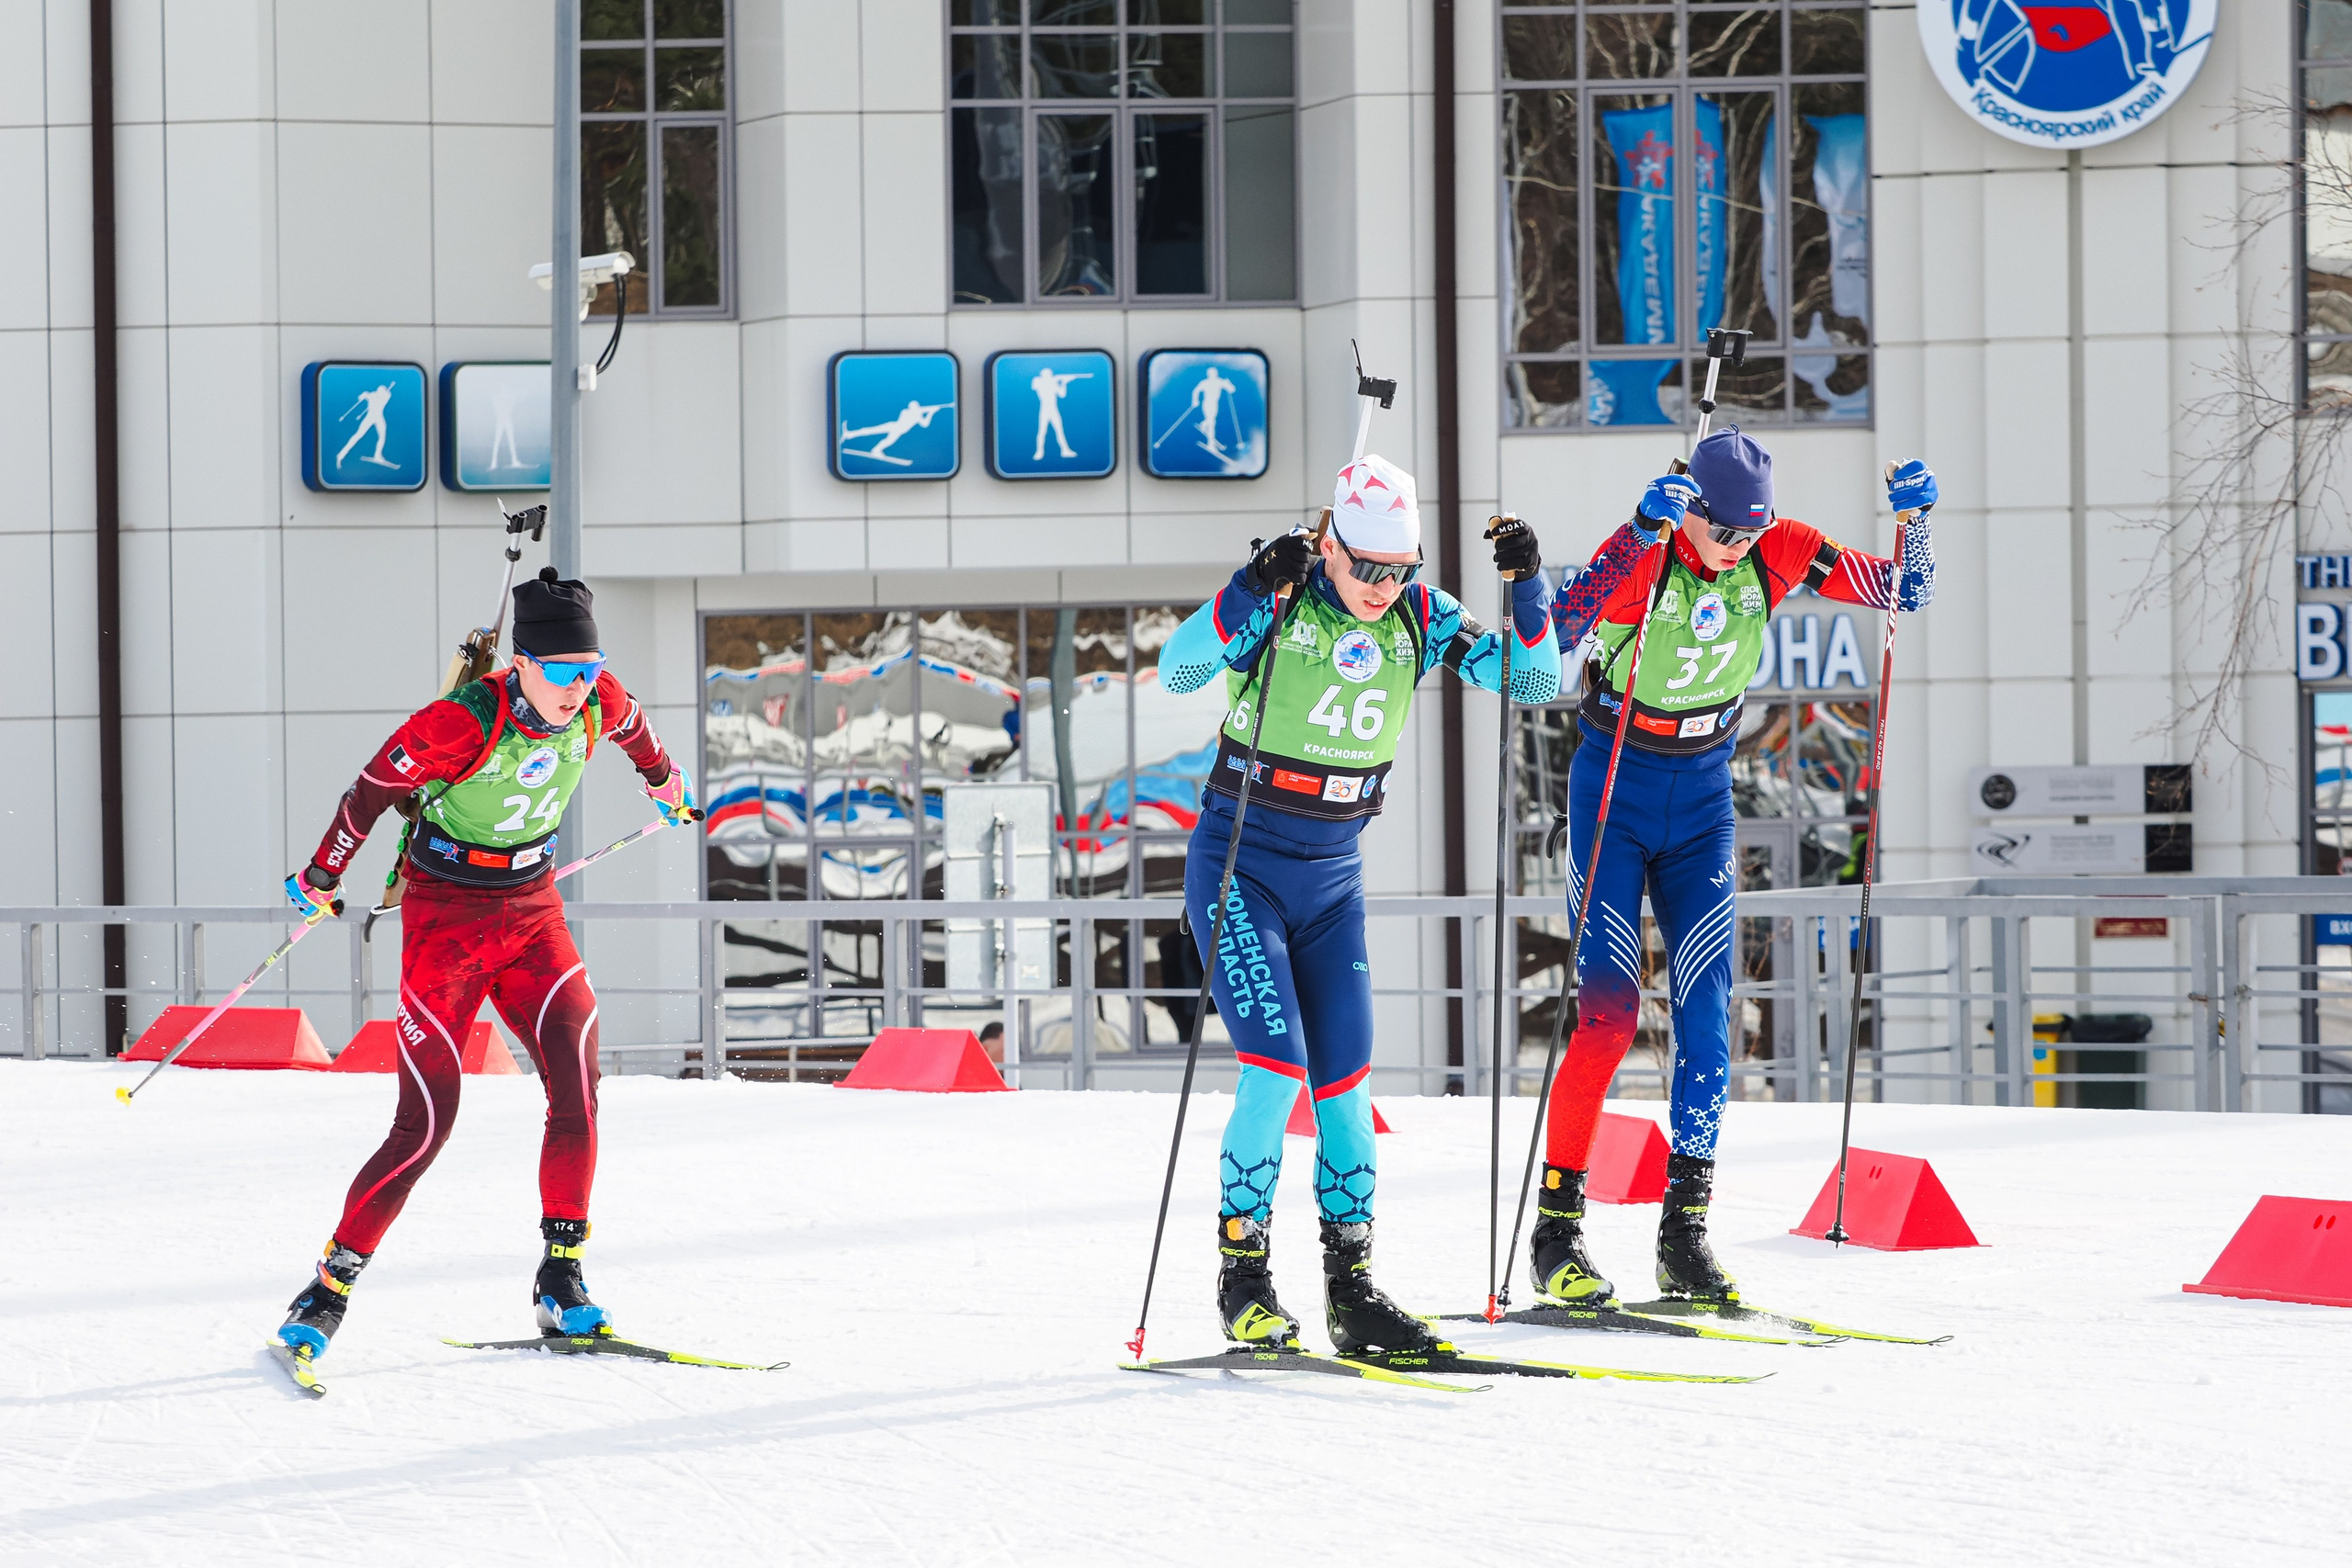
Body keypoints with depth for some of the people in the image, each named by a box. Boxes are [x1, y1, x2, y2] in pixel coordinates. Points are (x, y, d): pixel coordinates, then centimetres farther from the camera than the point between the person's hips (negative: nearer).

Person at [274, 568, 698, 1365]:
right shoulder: (461, 723, -26)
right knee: (427, 1122, -9)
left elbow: (631, 726, 16)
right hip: (446, 916, -5)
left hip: (533, 911, 5)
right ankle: (328, 1290, 3)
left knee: (576, 1089, -13)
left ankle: (562, 1277, -1)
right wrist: (321, 879, 1)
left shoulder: (598, 702, -10)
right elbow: (372, 789, -12)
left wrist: (664, 779, 36)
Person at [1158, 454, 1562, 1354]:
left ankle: (1352, 1286, 9)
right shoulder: (1279, 600, -13)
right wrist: (1251, 592, -38)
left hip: (1332, 874, 4)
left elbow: (1534, 682, -2)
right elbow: (1178, 672, -26)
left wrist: (1528, 589, -17)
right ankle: (1242, 1273, -3)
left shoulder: (1419, 618, -1)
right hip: (1240, 864, -4)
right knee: (1276, 1067, -15)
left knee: (1345, 1079, 1)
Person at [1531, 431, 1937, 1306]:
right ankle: (1556, 1230, -5)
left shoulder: (1777, 552, -8)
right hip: (1615, 791, -4)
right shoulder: (1640, 556, -21)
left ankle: (1686, 1233, 0)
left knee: (1707, 1012, -5)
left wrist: (1915, 518, -21)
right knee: (1608, 1011, -12)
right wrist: (1643, 533, -47)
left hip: (1703, 801, 4)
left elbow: (1907, 594, -1)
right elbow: (1558, 635, -39)